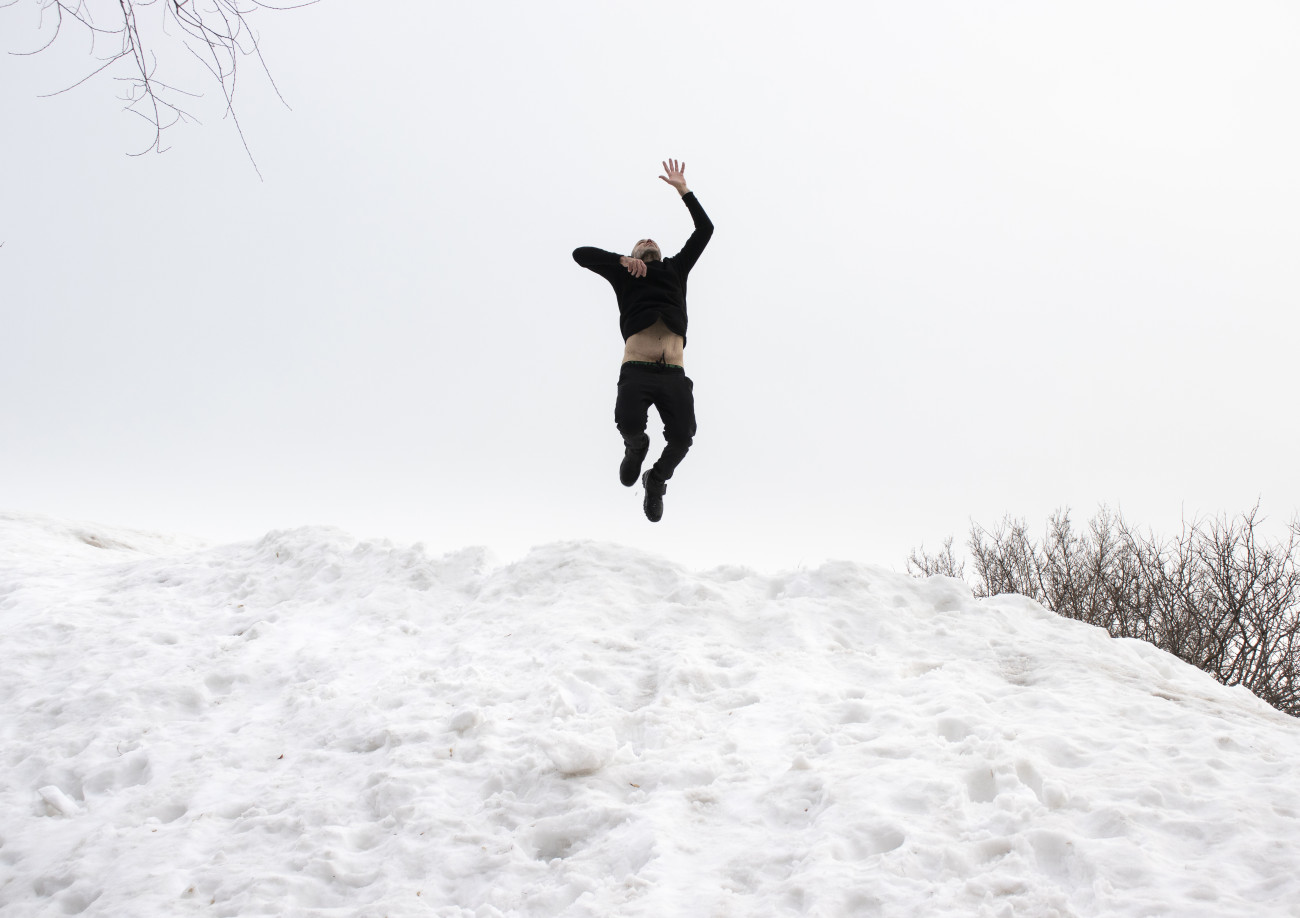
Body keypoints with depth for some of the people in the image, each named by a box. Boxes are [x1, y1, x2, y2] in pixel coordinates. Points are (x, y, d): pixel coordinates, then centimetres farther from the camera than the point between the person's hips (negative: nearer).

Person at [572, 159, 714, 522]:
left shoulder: (675, 269, 29)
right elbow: (581, 254, 14)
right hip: (637, 371, -2)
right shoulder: (625, 274, 23)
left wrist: (683, 189, 25)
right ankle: (635, 449, 11)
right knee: (629, 424, -28)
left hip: (674, 374, 2)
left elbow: (704, 230, 29)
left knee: (682, 436, -19)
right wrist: (624, 260, 6)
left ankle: (656, 480, 12)